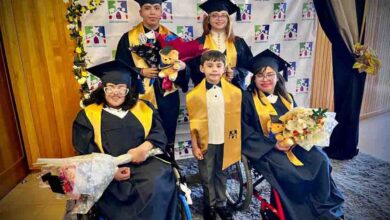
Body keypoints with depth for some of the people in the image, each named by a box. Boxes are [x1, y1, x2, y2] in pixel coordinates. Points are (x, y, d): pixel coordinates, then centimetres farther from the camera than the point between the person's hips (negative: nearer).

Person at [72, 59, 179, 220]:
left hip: (145, 163, 2)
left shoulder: (144, 108, 18)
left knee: (156, 185, -29)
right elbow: (86, 151, 4)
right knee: (122, 192, -32)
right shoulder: (88, 115, 12)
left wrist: (145, 147, -15)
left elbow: (159, 133, 8)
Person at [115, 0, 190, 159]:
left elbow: (184, 67, 6)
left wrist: (182, 66, -18)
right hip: (140, 99, -2)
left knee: (167, 143, 13)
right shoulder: (128, 38, 1)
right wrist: (141, 72, -18)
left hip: (167, 99, 2)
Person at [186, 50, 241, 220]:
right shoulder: (194, 95, -10)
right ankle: (209, 205, 35)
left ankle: (221, 204, 37)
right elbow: (193, 122, -5)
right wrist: (194, 145, -4)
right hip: (206, 142, -1)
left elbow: (237, 118, 0)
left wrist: (237, 141, 0)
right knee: (207, 176, 15)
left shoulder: (235, 92, -6)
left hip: (225, 142, 1)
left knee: (221, 174, 19)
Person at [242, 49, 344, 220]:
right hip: (265, 148, -5)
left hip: (291, 143, 6)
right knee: (290, 171, -27)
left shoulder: (286, 98, 11)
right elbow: (246, 132, -12)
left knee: (320, 160, -14)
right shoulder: (248, 99, -7)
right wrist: (274, 144, -20)